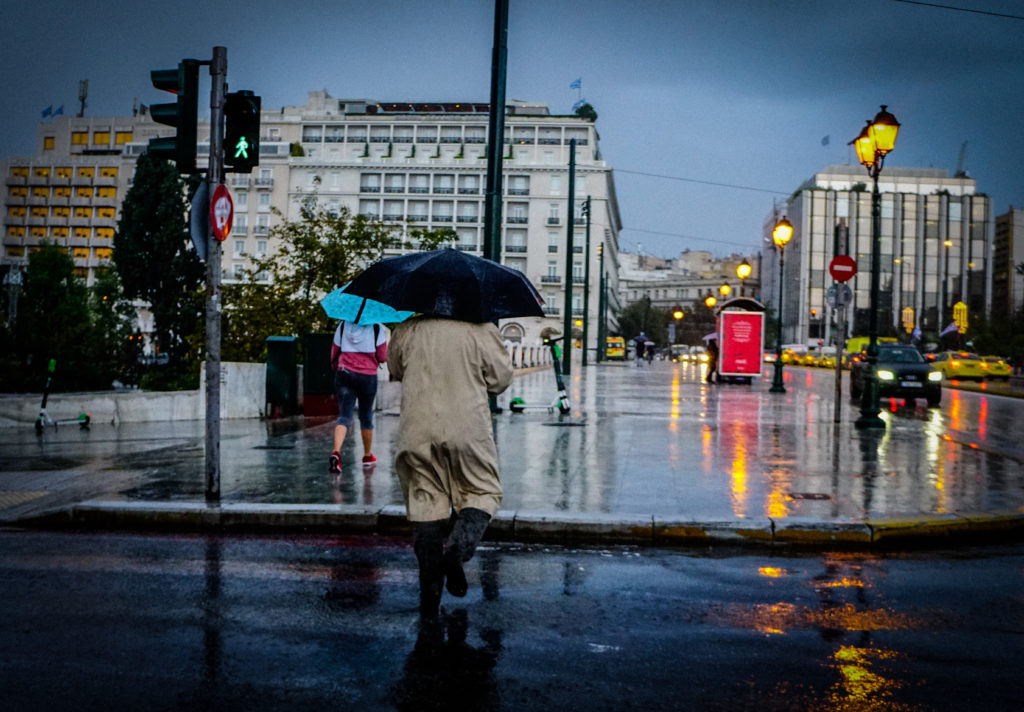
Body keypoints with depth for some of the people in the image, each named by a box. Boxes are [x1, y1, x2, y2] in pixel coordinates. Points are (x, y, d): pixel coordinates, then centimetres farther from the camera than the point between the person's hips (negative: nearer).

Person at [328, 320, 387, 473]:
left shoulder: (343, 325, 5)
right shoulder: (376, 328, -3)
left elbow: (334, 354, 10)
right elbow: (382, 357, -3)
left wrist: (337, 368, 28)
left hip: (344, 374, 1)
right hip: (368, 376, -1)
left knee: (344, 416, -3)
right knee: (366, 416, 15)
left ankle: (336, 452, -27)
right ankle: (368, 456, 27)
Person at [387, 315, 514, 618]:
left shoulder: (406, 331, 2)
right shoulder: (481, 330, -6)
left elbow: (395, 370, 19)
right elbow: (501, 378, 3)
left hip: (417, 431, 2)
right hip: (467, 430, -2)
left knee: (426, 503, 8)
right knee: (483, 492, 16)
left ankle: (429, 597, 8)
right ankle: (458, 547, -13)